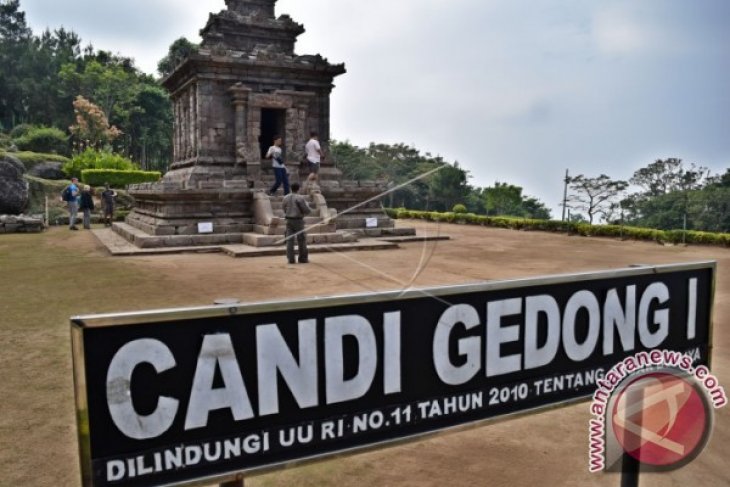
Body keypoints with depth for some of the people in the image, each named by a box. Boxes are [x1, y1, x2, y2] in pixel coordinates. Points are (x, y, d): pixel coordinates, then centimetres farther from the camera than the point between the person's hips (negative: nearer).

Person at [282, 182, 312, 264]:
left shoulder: (286, 198, 4)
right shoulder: (300, 198, -11)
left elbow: (285, 210, 12)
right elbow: (307, 210, -10)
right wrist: (308, 207, 11)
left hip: (289, 220, 4)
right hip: (298, 220, -4)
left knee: (289, 239, 4)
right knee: (301, 239, 6)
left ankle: (290, 258, 1)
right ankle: (303, 258, 10)